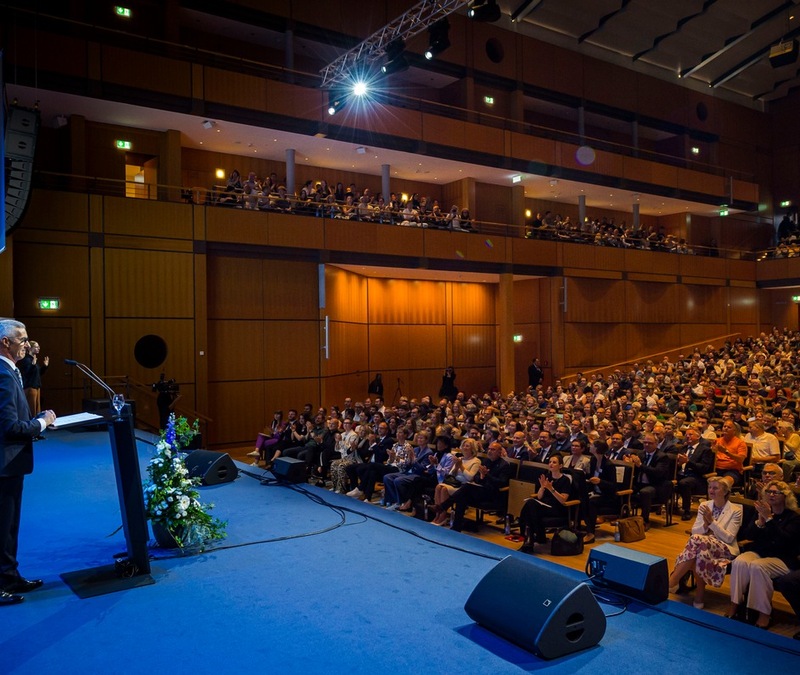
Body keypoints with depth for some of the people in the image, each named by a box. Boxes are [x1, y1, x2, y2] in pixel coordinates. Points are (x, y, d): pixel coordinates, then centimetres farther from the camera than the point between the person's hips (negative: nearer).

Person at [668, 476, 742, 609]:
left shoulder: (735, 511, 0)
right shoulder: (704, 506, 12)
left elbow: (729, 538, -9)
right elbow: (694, 532, 7)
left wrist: (712, 521, -18)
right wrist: (705, 525, -13)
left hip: (725, 549, -3)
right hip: (704, 546, 4)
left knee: (697, 540, -36)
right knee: (698, 551, -37)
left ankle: (672, 581, -31)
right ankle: (700, 590, -22)